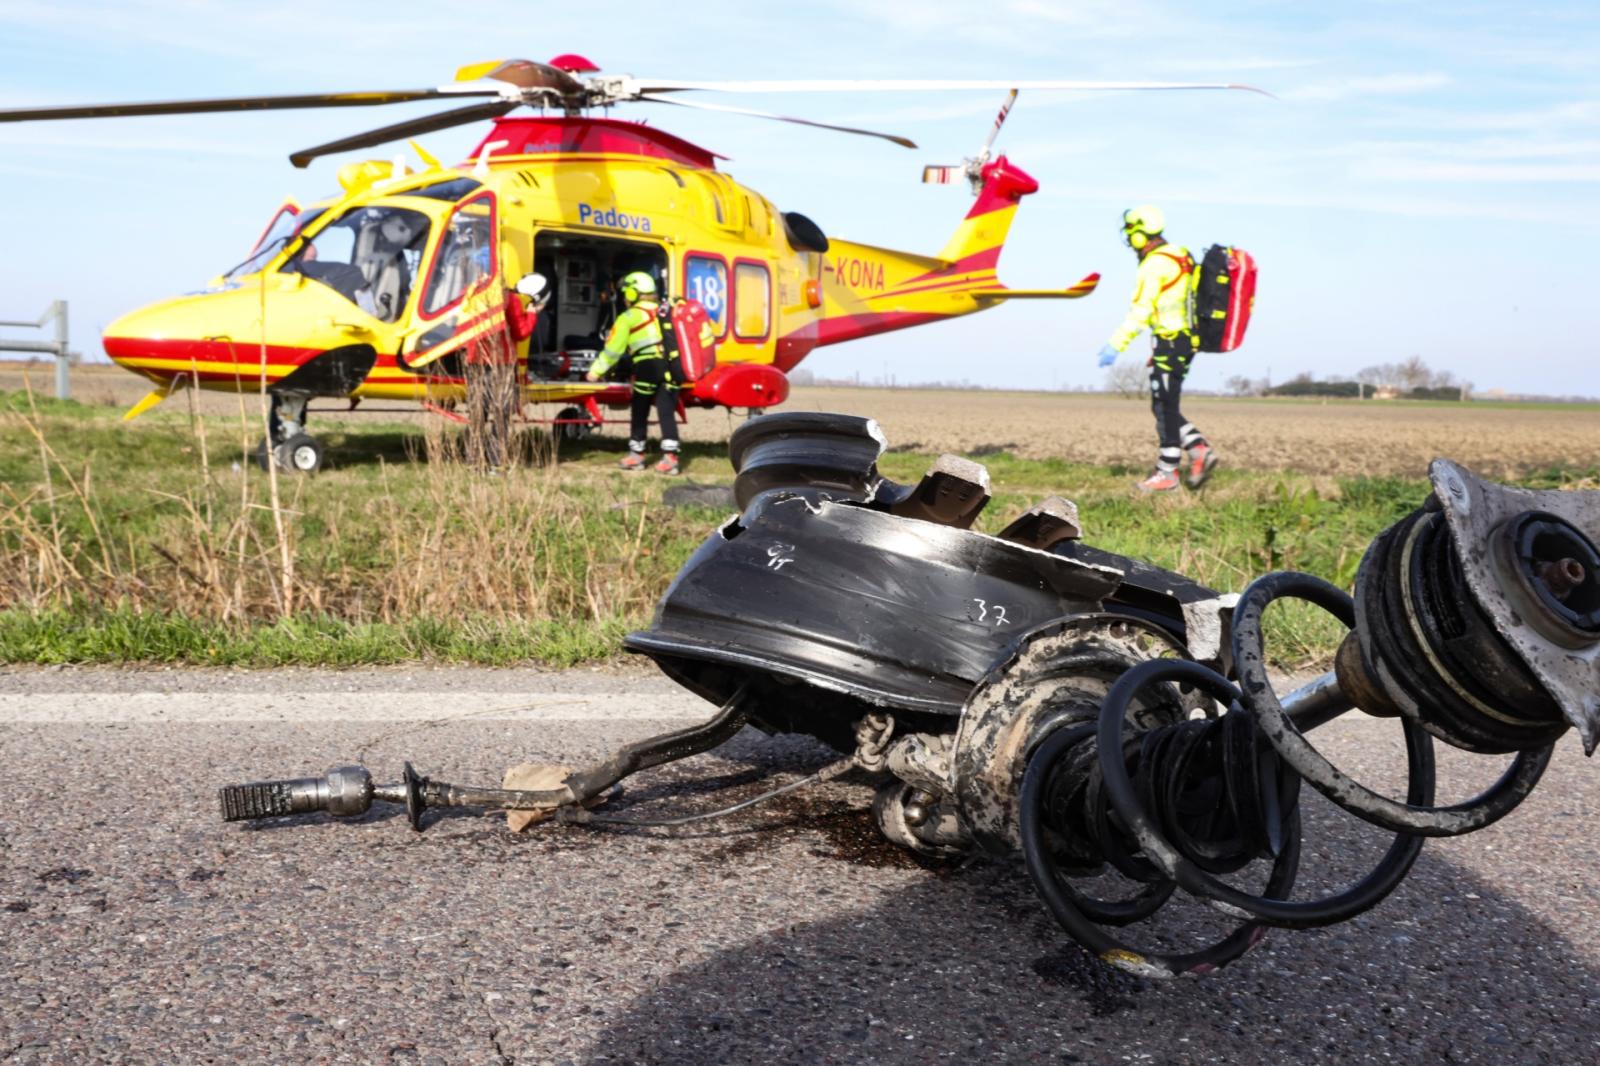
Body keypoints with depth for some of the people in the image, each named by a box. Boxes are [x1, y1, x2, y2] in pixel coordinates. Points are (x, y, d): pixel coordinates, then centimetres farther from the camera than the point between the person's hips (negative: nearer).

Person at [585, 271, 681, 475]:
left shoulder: (629, 317, 8)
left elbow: (613, 349, 9)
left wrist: (596, 371, 17)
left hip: (648, 366, -3)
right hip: (671, 367, 4)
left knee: (640, 413, 11)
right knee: (667, 413, 3)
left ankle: (636, 455, 19)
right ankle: (670, 457, -5)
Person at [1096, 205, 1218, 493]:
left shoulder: (1154, 265, -14)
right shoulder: (1178, 258, 16)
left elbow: (1140, 312, -20)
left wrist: (1116, 345, -20)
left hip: (1169, 343, -9)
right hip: (1185, 341, 9)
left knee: (1165, 408, -3)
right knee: (1164, 406, 15)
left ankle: (1167, 473, 3)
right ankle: (1199, 449, 7)